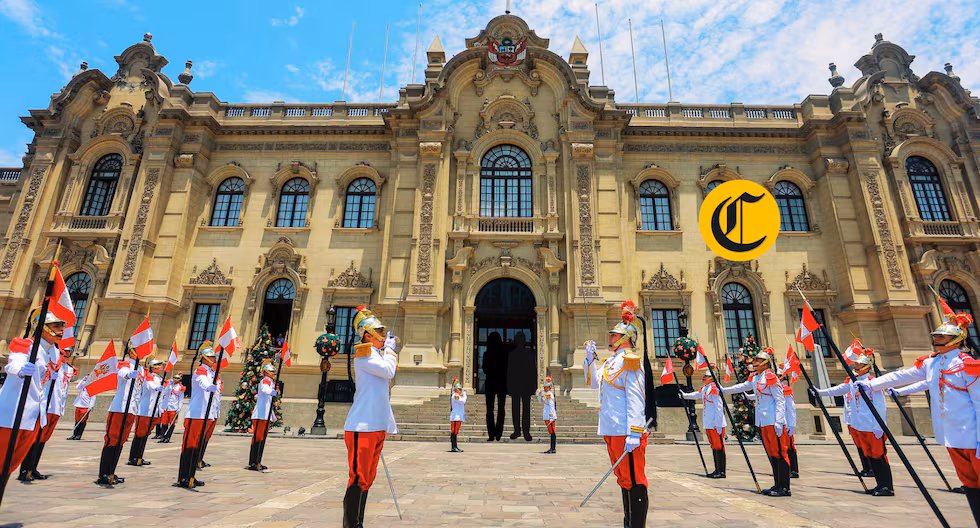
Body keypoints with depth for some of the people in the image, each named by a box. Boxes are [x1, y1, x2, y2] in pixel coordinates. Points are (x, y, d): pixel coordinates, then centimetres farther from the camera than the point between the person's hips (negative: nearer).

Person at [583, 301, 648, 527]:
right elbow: (594, 383, 26)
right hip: (612, 432, 10)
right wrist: (590, 358, 14)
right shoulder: (611, 361, 16)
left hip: (626, 433, -10)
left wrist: (634, 433, -24)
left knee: (634, 481, -2)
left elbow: (636, 399, -19)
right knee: (624, 480, 18)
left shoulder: (630, 360, -12)